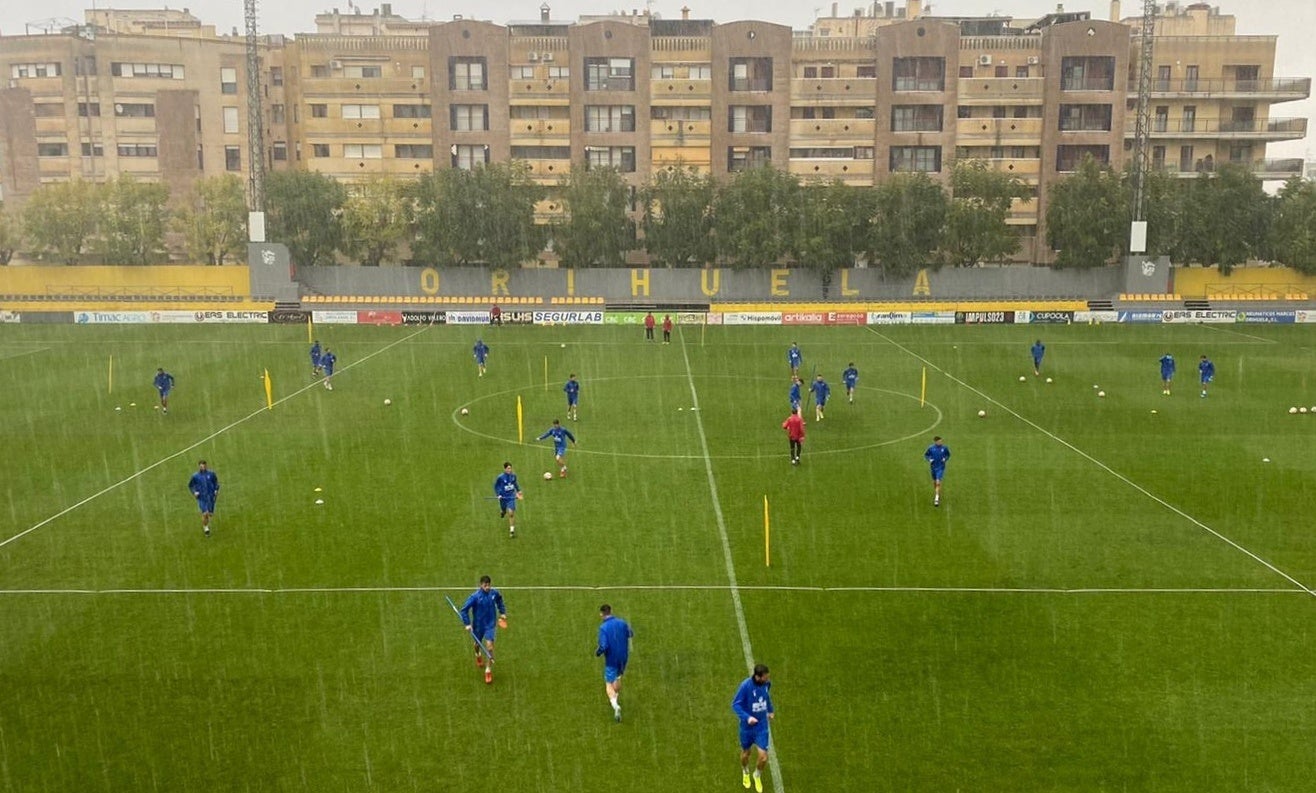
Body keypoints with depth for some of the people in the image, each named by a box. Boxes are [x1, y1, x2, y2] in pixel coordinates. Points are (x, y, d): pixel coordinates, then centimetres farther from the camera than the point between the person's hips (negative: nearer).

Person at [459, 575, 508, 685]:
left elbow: (500, 601, 12)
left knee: (489, 646, -10)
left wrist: (502, 613, 7)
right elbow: (464, 609, -15)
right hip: (478, 625, 0)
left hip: (490, 624, 0)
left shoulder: (495, 593, -13)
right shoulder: (475, 596, -23)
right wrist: (467, 624, -17)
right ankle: (478, 655, 59)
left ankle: (488, 671, 4)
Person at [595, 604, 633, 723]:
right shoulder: (622, 622, -5)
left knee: (609, 684, 3)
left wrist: (597, 653, -6)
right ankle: (615, 699, 42)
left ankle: (615, 705, -18)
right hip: (623, 657, 5)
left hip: (611, 659, -5)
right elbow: (631, 634, 12)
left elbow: (603, 646, -25)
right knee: (618, 678, 27)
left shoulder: (603, 627, -20)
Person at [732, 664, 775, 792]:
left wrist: (771, 710, 15)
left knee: (763, 757, -3)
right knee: (745, 753, 18)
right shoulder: (746, 686, -27)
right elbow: (735, 704, -20)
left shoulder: (767, 682, -12)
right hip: (747, 726, -3)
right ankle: (745, 772, 52)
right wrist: (747, 717, -31)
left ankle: (757, 775, 32)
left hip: (762, 725, 3)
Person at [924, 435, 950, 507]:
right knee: (934, 482, 16)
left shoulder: (944, 448, -7)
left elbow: (948, 454, 10)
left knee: (938, 482, -14)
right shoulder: (931, 448, -7)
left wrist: (945, 459, -9)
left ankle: (937, 499, -11)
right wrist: (929, 459, -11)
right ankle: (937, 495, 39)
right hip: (933, 467, 2)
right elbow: (926, 455, 7)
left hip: (941, 467, -2)